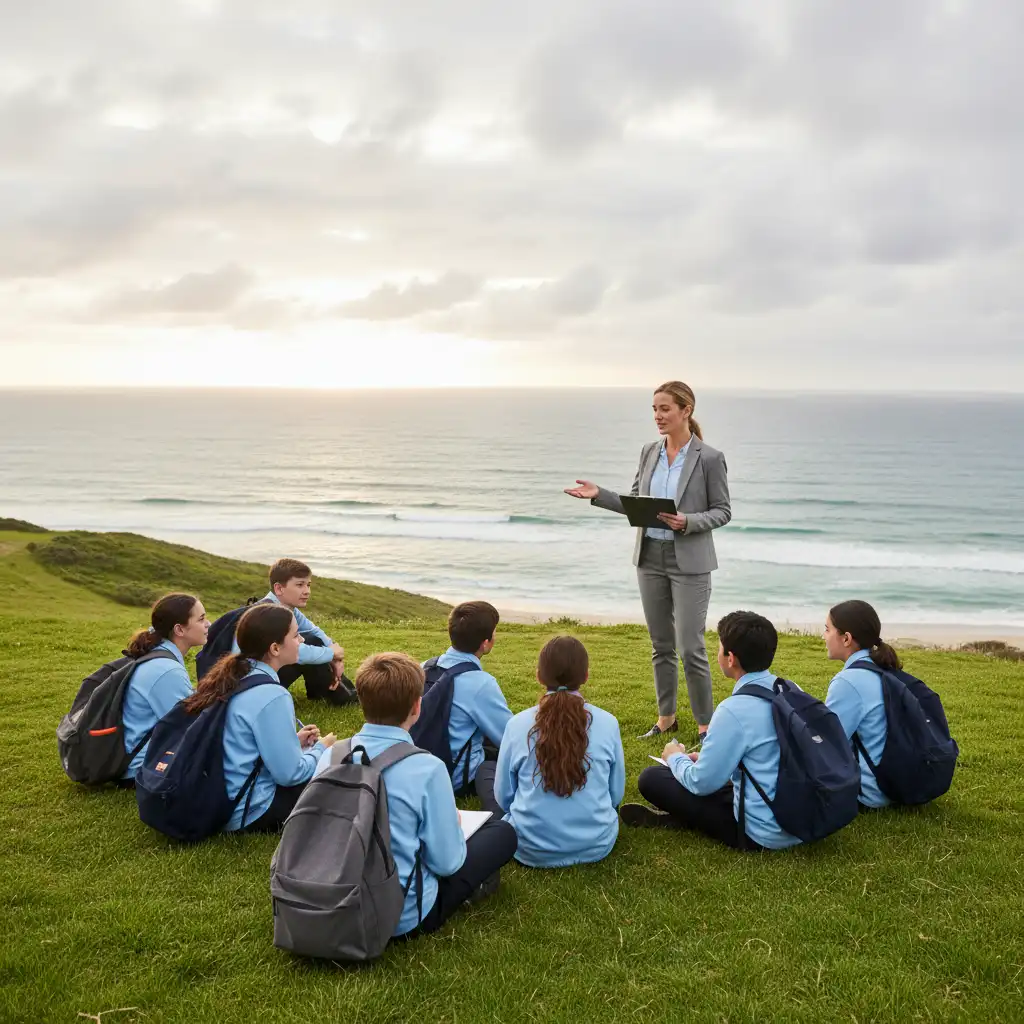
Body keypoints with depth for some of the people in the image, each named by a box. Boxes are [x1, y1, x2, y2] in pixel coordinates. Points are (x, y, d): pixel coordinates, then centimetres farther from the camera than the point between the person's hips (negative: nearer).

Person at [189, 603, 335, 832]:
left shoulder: (230, 676, 2)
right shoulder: (271, 696, -24)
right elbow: (289, 774, -19)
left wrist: (293, 742, 11)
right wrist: (320, 749, -2)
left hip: (217, 802, 9)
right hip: (250, 812, -8)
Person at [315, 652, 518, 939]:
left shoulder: (330, 756, -9)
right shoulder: (427, 768, -24)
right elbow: (445, 863, -16)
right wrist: (454, 827, 7)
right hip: (404, 915, -6)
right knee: (503, 832, 10)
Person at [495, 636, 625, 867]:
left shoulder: (517, 725, -12)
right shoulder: (607, 723, -10)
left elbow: (503, 797, -1)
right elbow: (616, 794, 2)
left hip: (532, 849, -1)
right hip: (596, 845, 1)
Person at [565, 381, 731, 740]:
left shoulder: (709, 458, -10)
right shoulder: (649, 452, 6)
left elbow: (722, 511, -6)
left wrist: (687, 522, -22)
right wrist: (598, 494, -1)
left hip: (689, 562, -5)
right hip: (650, 558, 5)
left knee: (690, 649, -4)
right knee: (660, 646, 14)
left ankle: (705, 724, 12)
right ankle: (666, 717, 28)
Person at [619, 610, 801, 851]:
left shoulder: (734, 710, -22)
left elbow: (701, 783, -13)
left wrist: (675, 757, 7)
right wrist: (710, 758, 20)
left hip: (762, 834, -8)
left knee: (651, 778, -5)